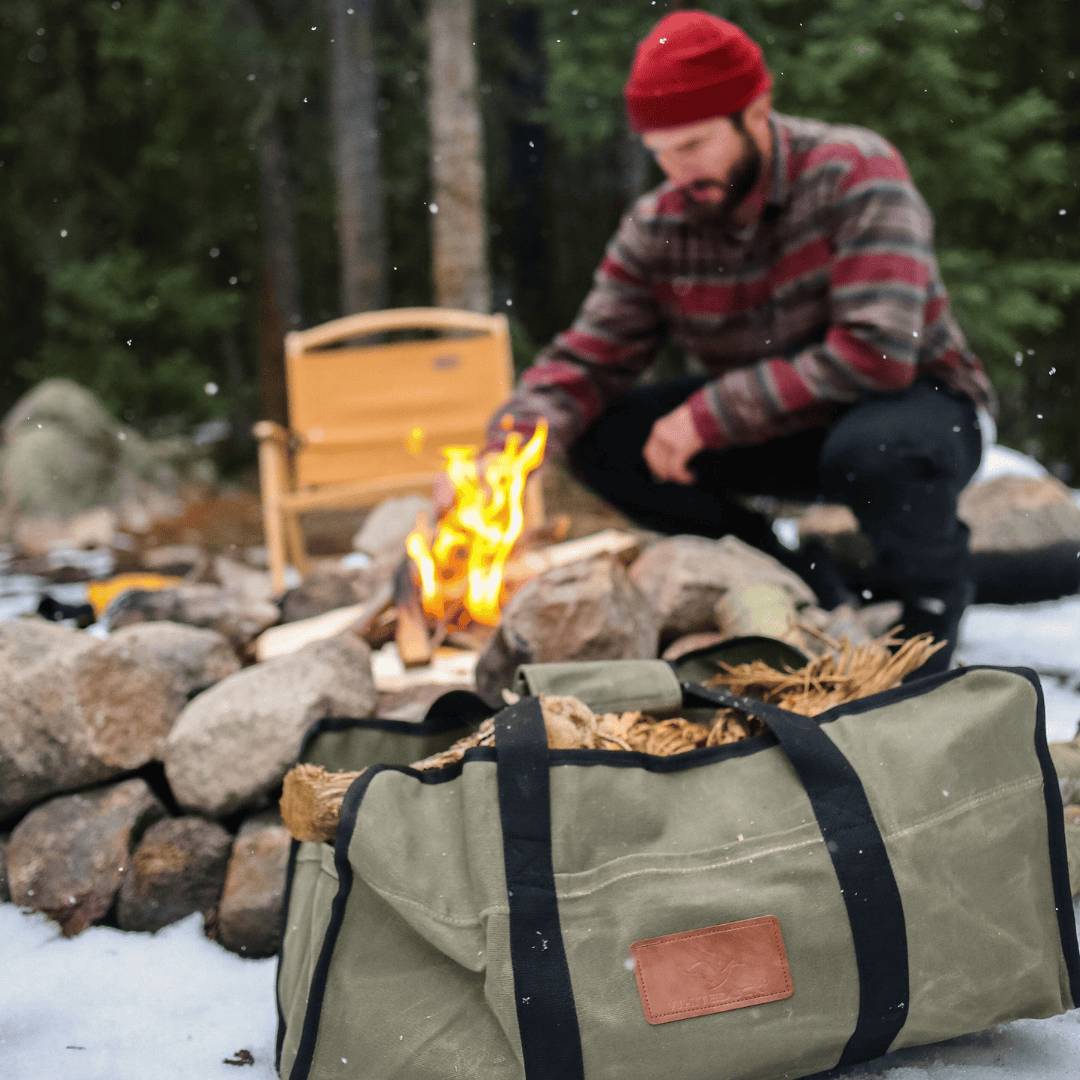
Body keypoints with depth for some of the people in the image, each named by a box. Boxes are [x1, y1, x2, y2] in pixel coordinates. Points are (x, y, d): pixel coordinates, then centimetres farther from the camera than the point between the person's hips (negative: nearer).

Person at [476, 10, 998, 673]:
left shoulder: (856, 175, -23)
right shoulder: (657, 228, -7)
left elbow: (877, 352, -33)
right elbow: (586, 363, -7)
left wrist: (708, 414, -31)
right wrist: (507, 453, -28)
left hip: (916, 403, -5)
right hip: (774, 436, 6)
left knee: (877, 448, -41)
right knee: (601, 436, -11)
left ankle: (930, 593, -4)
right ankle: (805, 592, 0)